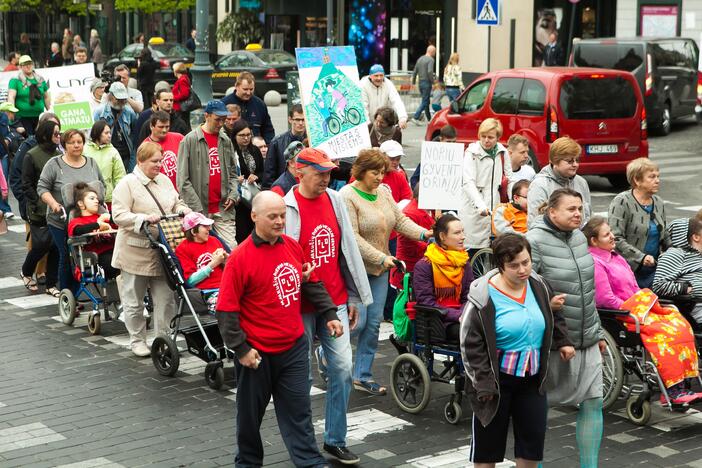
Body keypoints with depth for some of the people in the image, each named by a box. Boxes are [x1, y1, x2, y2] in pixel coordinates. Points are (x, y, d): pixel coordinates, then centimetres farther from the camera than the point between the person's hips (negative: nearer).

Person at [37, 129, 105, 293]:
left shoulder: (92, 163, 11)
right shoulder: (54, 164, -2)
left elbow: (102, 185, 19)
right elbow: (42, 187, -3)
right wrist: (53, 203, -18)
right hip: (61, 221, -3)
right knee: (67, 258, -3)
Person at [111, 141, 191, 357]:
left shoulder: (164, 180, 11)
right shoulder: (127, 184, -10)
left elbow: (176, 203, 22)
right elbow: (119, 215, -16)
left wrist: (183, 210, 0)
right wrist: (144, 219, -27)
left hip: (163, 252, 5)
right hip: (136, 254, -5)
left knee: (166, 298, 7)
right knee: (134, 301, 7)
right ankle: (137, 340, 20)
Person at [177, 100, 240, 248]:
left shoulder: (226, 140, 12)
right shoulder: (190, 140, -3)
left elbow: (233, 173, 21)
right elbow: (182, 180, -7)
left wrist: (233, 194, 1)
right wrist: (197, 208, -12)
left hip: (224, 208, 4)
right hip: (200, 210, -4)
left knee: (231, 247, -4)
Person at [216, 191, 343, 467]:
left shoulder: (293, 247, 1)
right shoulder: (240, 257, -15)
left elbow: (311, 284, 16)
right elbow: (226, 310, -13)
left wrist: (329, 314, 11)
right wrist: (240, 348, -15)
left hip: (294, 347, 4)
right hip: (258, 352, -4)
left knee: (298, 410, 7)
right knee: (250, 413, 14)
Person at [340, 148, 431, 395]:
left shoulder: (383, 191, 7)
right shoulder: (347, 195, -15)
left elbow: (400, 220, 9)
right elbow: (352, 237, -20)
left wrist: (423, 233, -8)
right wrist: (381, 258, -22)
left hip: (379, 269, 7)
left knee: (374, 323, 7)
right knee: (357, 321, -6)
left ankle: (363, 376, 17)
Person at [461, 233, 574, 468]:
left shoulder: (538, 285, 1)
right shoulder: (483, 296, -17)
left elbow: (554, 317, 22)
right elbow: (471, 343, -14)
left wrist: (563, 342, 11)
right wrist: (483, 383, -16)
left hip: (532, 378, 5)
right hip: (497, 378, -5)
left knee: (533, 438, 8)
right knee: (488, 440, 6)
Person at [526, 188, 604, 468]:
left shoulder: (579, 238, 11)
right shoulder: (535, 241, -15)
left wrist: (597, 332, 20)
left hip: (586, 341, 7)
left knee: (593, 402, 6)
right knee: (538, 404, 7)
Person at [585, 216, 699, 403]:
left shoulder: (615, 257, 21)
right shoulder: (594, 263, -10)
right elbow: (605, 299, -16)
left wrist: (648, 304, 7)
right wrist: (633, 313, -13)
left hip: (638, 309, 9)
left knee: (680, 324, -11)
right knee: (665, 331, -27)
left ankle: (680, 386, -16)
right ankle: (672, 390, -24)